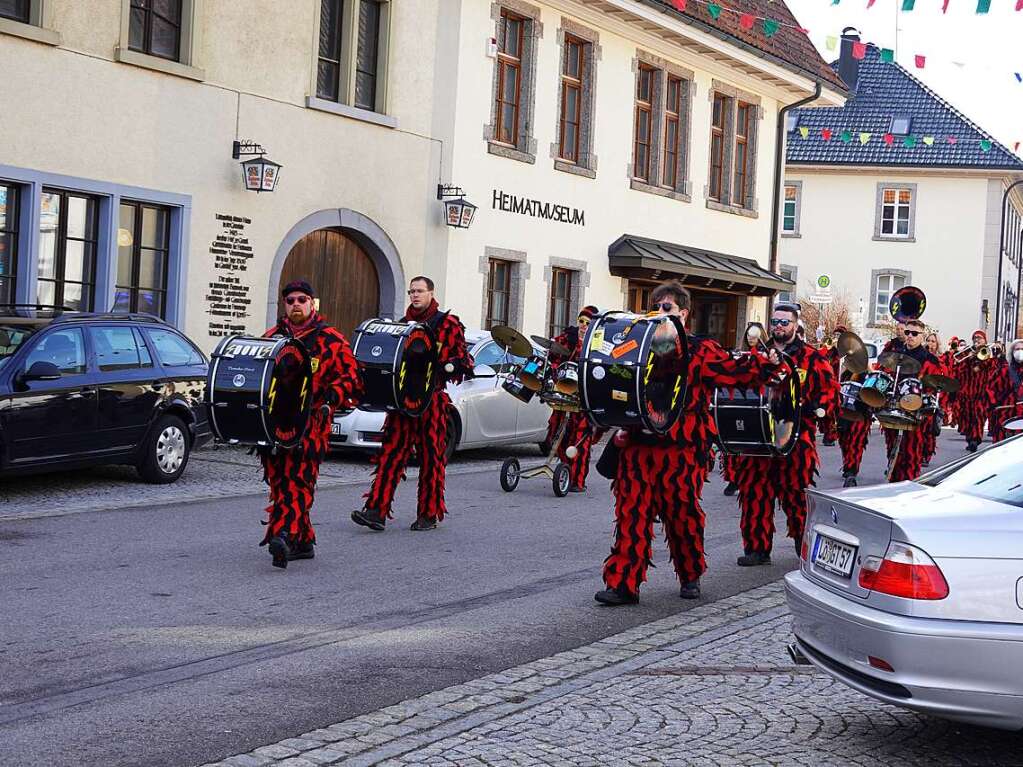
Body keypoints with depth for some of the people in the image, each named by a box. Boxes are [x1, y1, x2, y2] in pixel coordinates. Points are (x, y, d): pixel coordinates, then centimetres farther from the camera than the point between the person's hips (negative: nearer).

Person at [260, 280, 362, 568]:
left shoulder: (330, 339, 3)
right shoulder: (271, 337, 18)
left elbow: (351, 377, 0)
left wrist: (332, 396, -16)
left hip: (310, 422, -5)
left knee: (298, 479, -17)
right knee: (278, 480, 5)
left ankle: (284, 536, -29)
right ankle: (303, 542, 15)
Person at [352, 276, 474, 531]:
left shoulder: (447, 324, 1)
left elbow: (464, 360, -3)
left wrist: (445, 367, -21)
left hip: (431, 401, -4)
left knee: (430, 457, 1)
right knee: (390, 454, -3)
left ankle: (429, 514, 11)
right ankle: (376, 510, -7)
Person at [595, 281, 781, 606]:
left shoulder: (700, 351, 2)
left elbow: (733, 371, -6)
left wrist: (765, 364, -20)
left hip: (682, 448, -3)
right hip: (638, 443, 4)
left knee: (682, 512, 5)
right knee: (631, 512, -2)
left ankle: (690, 576, 25)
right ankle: (623, 583, 0)